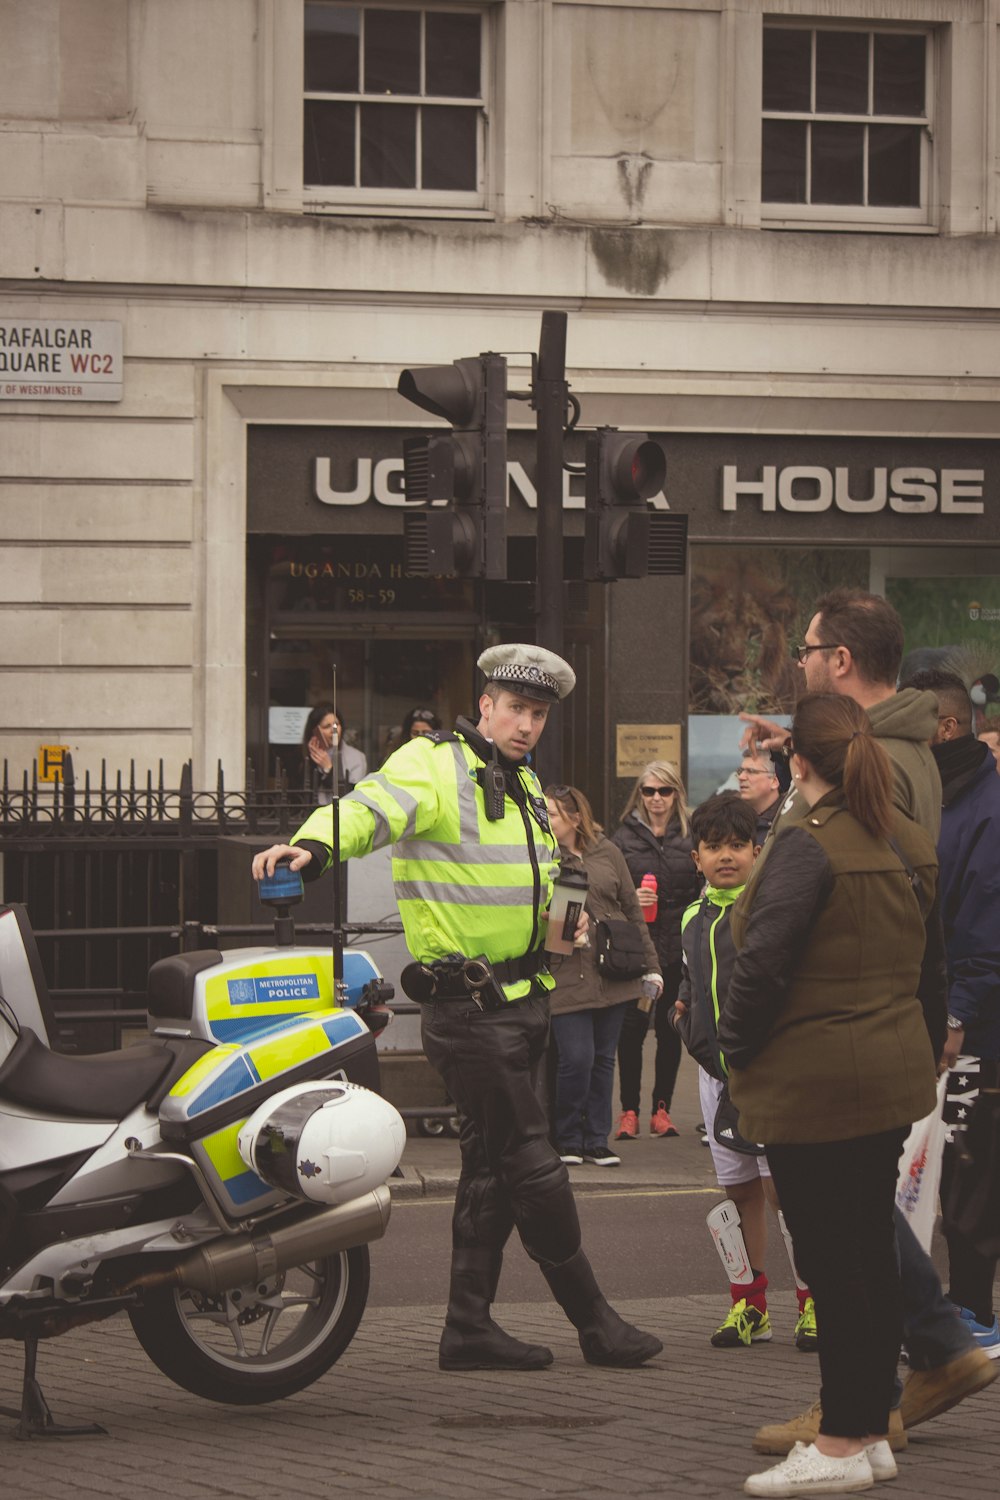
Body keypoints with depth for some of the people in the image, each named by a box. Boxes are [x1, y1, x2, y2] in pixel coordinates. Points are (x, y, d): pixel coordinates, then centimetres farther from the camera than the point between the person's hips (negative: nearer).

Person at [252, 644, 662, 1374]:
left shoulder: (525, 785, 17)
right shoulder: (434, 766, -12)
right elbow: (369, 809, -31)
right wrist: (313, 845, -49)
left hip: (521, 999, 10)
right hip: (468, 1006, -10)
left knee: (494, 1166, 11)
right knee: (531, 1165, -5)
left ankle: (469, 1326, 17)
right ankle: (594, 1321, 1)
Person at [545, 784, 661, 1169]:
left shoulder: (605, 852, 7)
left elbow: (633, 910, 12)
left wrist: (649, 965, 11)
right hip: (567, 975, -3)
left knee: (603, 1059, 8)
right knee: (576, 1059, -9)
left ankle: (597, 1140, 18)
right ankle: (567, 1140, 8)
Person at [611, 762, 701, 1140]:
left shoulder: (691, 835, 4)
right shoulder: (624, 837, 5)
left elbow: (704, 890, 5)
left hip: (678, 948, 1)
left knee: (669, 1029, 7)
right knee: (632, 1027, -4)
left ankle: (662, 1109, 15)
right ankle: (629, 1110, 4)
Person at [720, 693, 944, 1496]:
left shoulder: (807, 844, -17)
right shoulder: (911, 844, 10)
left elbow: (762, 962, -23)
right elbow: (930, 968, 17)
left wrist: (738, 1048, -9)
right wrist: (923, 1054, 23)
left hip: (813, 1085, -8)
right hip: (895, 1076, 8)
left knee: (830, 1259, -3)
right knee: (873, 1254, 13)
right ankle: (873, 1431, 19)